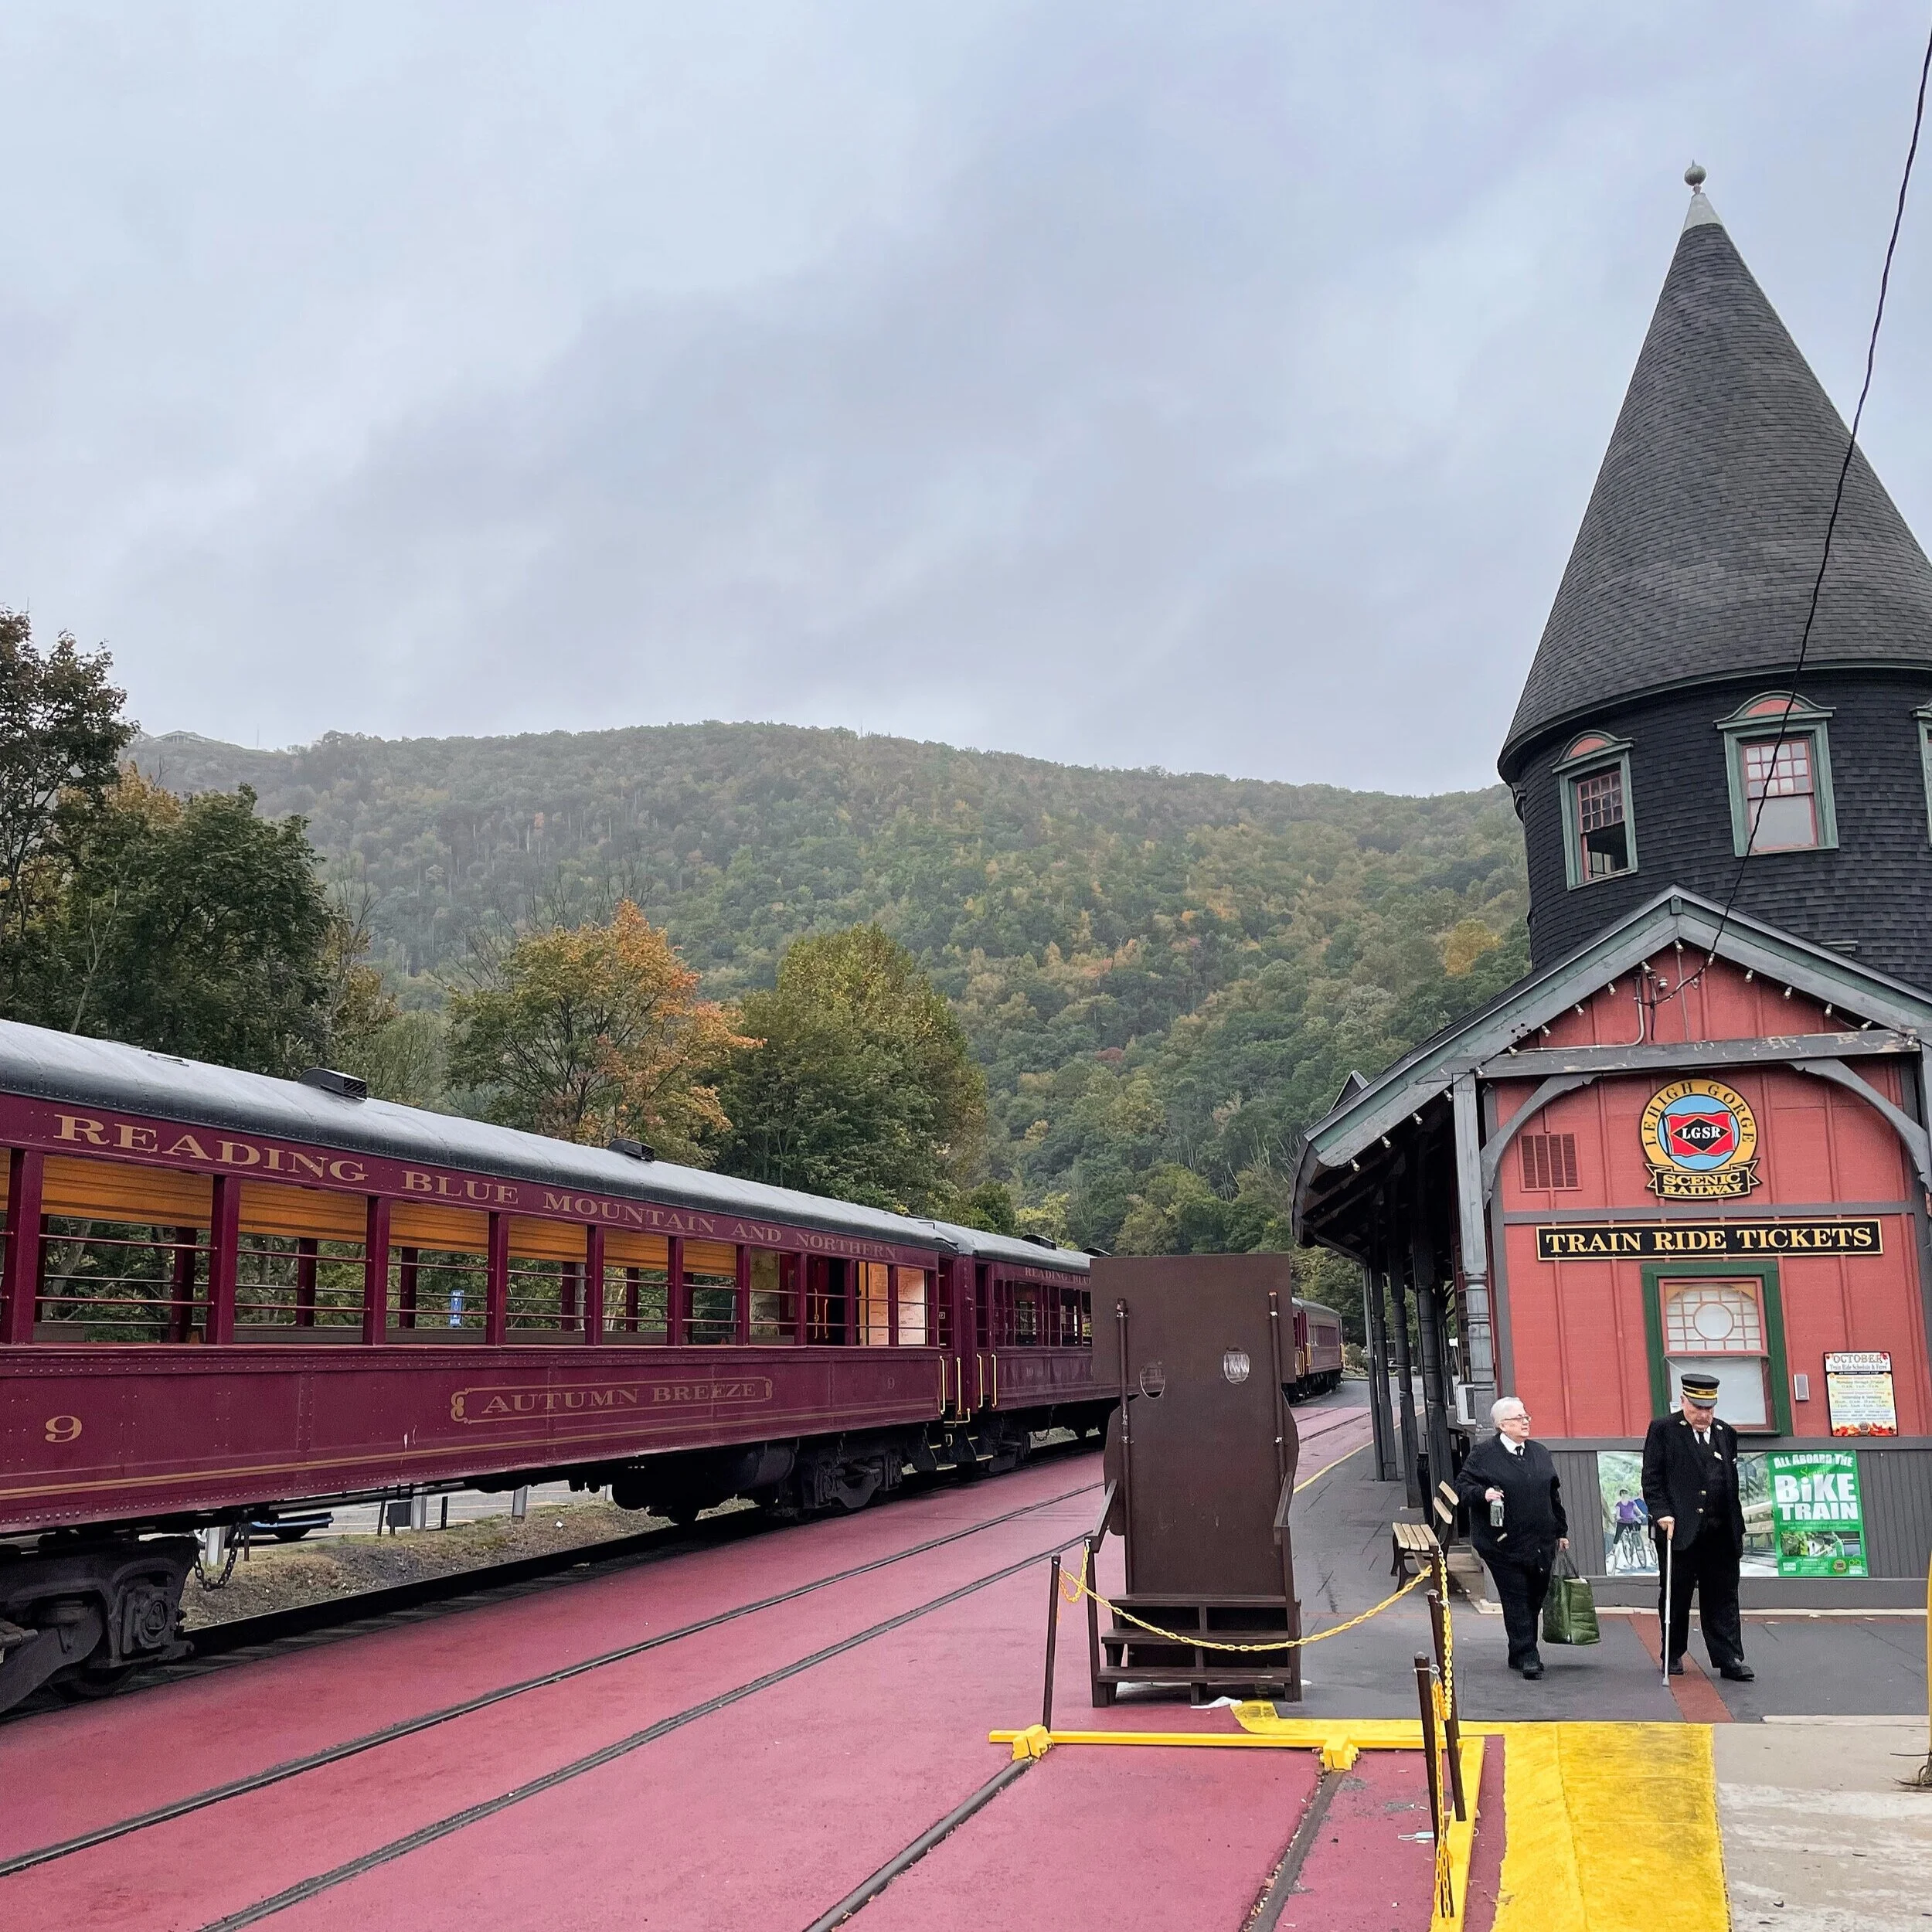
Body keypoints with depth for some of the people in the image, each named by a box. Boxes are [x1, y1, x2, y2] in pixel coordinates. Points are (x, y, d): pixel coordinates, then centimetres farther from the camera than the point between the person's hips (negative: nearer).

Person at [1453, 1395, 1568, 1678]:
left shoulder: (1540, 1453, 13)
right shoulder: (1483, 1454, -4)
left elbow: (1554, 1494, 19)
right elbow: (1462, 1485, -3)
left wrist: (1561, 1531, 19)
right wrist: (1483, 1494, -23)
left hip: (1540, 1543, 5)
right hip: (1504, 1545, -5)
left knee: (1535, 1598, 10)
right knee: (1516, 1600, -4)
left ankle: (1520, 1654, 23)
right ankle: (1526, 1656, 0)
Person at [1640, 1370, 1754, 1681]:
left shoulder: (1726, 1433, 14)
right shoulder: (1663, 1430, 0)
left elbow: (1733, 1483, 17)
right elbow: (1652, 1478, -3)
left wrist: (1737, 1527, 13)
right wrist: (1662, 1513, -14)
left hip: (1721, 1533, 4)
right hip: (1679, 1529, -4)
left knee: (1723, 1597, 4)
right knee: (1675, 1596, 5)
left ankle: (1730, 1658, 8)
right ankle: (1673, 1656, 16)